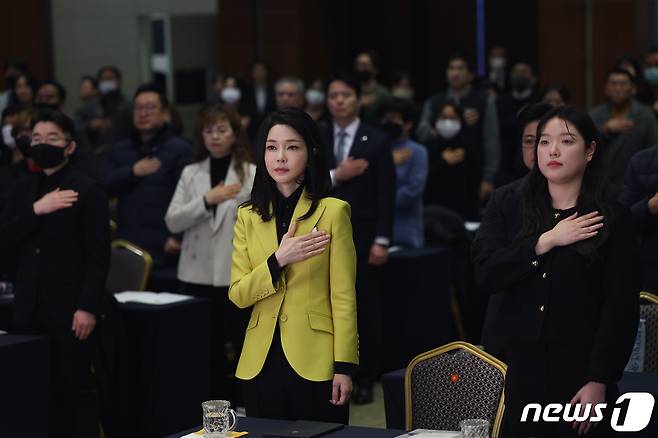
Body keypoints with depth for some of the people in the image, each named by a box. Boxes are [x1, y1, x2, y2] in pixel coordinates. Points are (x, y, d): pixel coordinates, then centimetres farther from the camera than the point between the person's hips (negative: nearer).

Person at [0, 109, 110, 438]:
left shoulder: (87, 191, -5)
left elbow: (99, 255, -9)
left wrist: (88, 307, -16)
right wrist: (36, 210, -12)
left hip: (69, 308, -5)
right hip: (30, 308, 6)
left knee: (77, 388, 0)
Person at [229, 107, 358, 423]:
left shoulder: (333, 211, -4)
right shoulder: (247, 216, 8)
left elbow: (343, 296, -5)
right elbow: (238, 295, 1)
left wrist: (345, 366, -9)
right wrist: (278, 260, -14)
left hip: (315, 363, -3)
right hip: (261, 363, 4)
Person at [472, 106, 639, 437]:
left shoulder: (612, 220, -2)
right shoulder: (508, 209, 7)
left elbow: (622, 307, -7)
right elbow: (485, 274, -7)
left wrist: (599, 381, -13)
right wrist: (546, 241, -13)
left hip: (580, 368, -2)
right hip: (519, 363, 2)